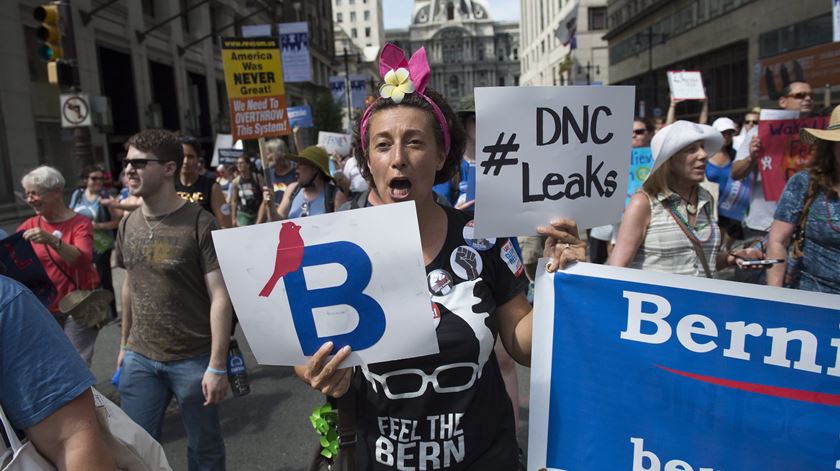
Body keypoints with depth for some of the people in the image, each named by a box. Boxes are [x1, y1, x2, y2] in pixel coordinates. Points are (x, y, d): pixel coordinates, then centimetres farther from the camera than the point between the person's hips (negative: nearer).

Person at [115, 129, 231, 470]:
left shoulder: (199, 224, -14)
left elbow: (220, 296, -16)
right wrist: (124, 345, 16)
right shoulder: (128, 224, 5)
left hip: (193, 359, -5)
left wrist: (217, 366, -18)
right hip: (139, 358, 5)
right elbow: (129, 286, 16)